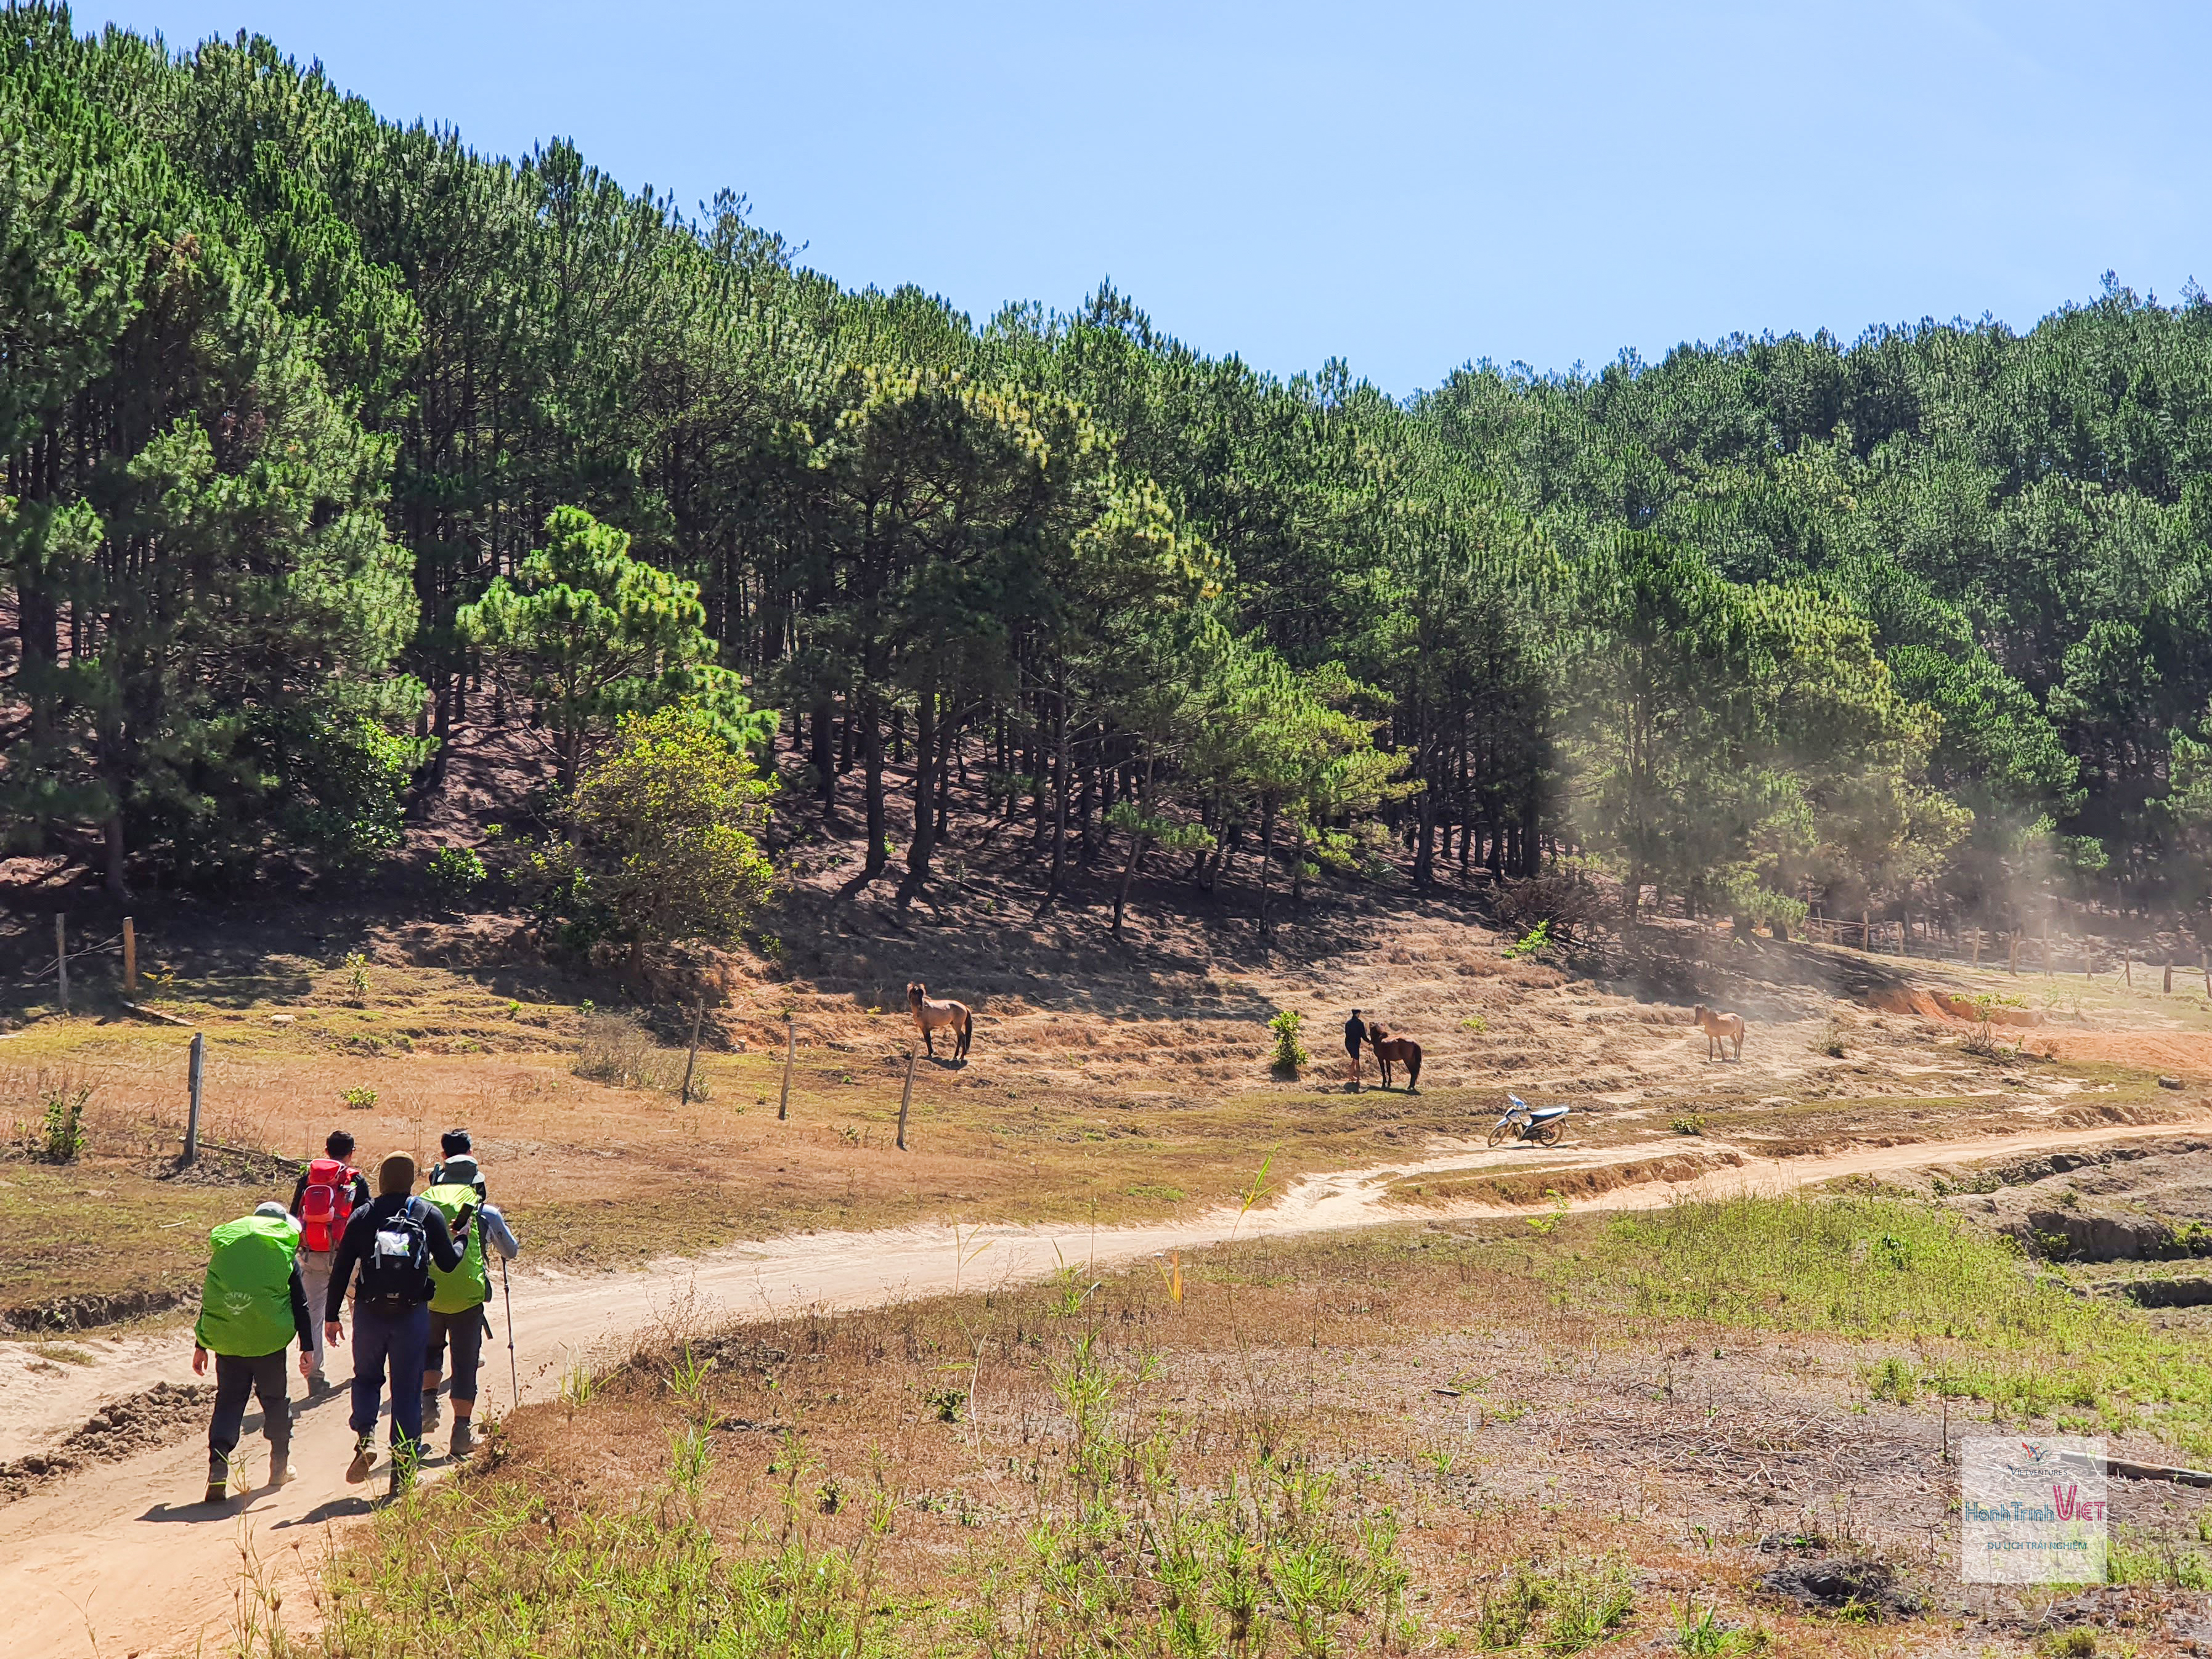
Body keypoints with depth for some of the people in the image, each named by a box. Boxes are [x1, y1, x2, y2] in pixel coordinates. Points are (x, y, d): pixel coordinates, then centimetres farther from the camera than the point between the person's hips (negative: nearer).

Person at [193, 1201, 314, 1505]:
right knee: (275, 1398, 15)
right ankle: (280, 1466, 23)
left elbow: (210, 1299, 13)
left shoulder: (224, 1248, 12)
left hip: (226, 1340, 2)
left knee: (228, 1400, 6)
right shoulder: (286, 1254, 5)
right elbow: (300, 1305, 3)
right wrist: (306, 1347, 5)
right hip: (269, 1340, -2)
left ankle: (218, 1463, -14)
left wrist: (200, 1346, 18)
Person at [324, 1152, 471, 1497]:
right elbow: (449, 1262, 3)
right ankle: (404, 1466, 6)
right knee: (407, 1388, 7)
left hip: (370, 1313, 0)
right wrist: (463, 1237, 23)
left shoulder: (363, 1216, 3)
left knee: (366, 1377, 20)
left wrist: (331, 1316, 8)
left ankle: (365, 1437, -4)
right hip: (413, 1314, 0)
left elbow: (341, 1270, 2)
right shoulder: (429, 1215, 2)